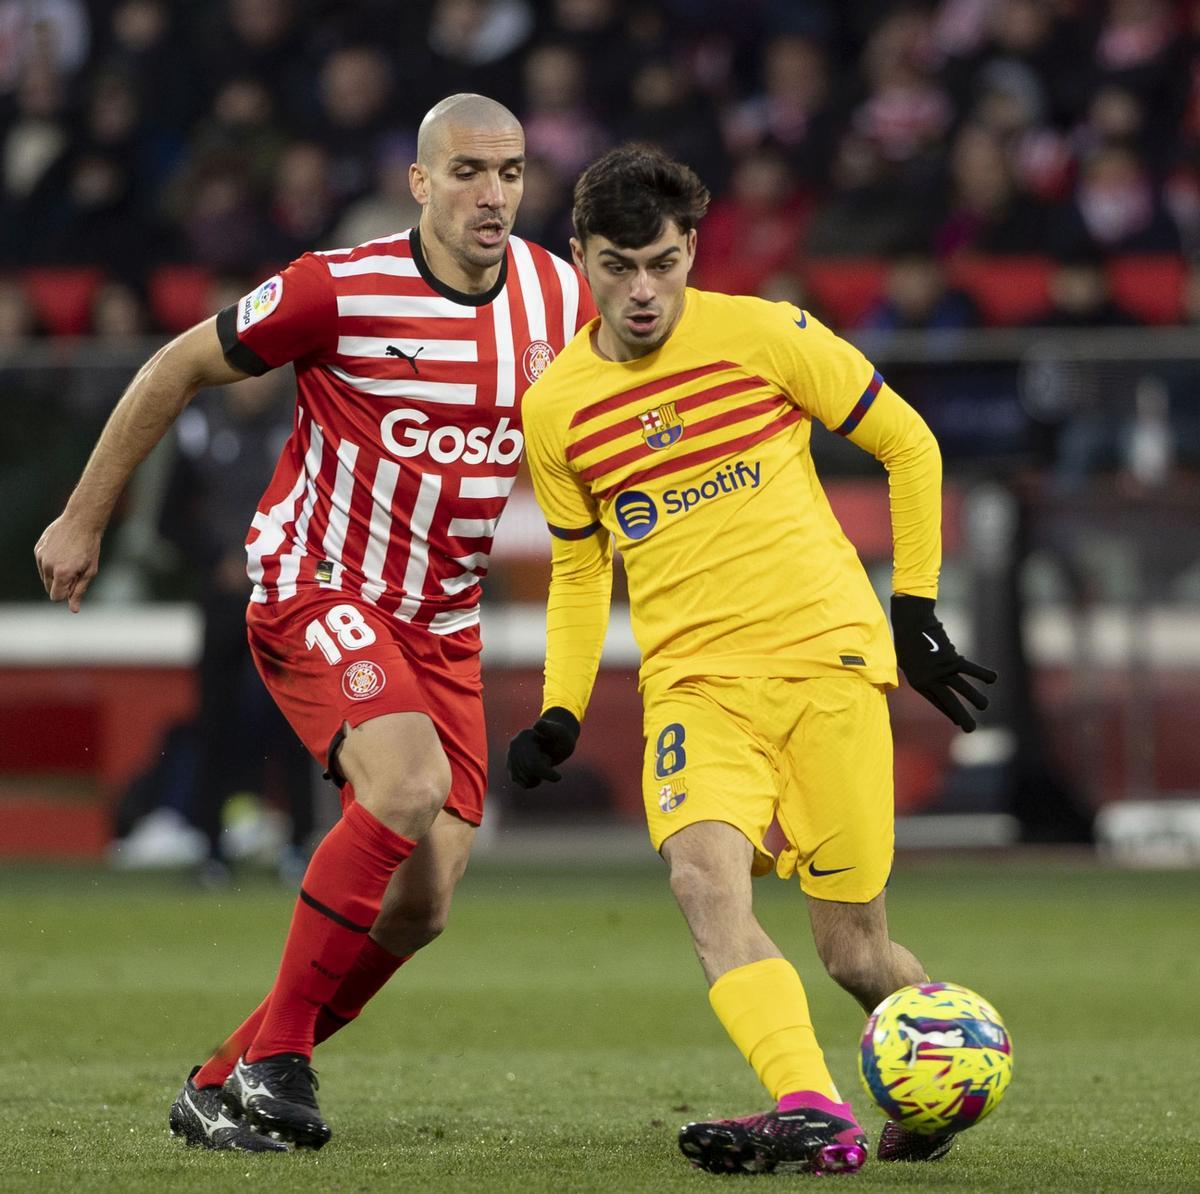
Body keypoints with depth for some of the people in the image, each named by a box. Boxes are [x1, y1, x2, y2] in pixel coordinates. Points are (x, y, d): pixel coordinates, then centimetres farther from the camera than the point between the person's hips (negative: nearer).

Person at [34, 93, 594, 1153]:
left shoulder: (560, 299, -2)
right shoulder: (341, 291, -16)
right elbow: (179, 369, -4)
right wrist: (84, 518, 1)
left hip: (442, 625, 6)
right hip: (317, 596, -6)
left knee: (419, 910, -3)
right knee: (409, 788, -31)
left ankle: (223, 1087, 14)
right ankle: (276, 1058, -18)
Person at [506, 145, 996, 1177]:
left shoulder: (765, 335, -3)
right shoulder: (554, 408, 6)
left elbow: (908, 446, 8)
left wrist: (915, 606, 5)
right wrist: (561, 713, 9)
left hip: (829, 661, -2)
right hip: (695, 681, 2)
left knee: (852, 946, -2)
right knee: (703, 872, -28)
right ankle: (814, 1118, -37)